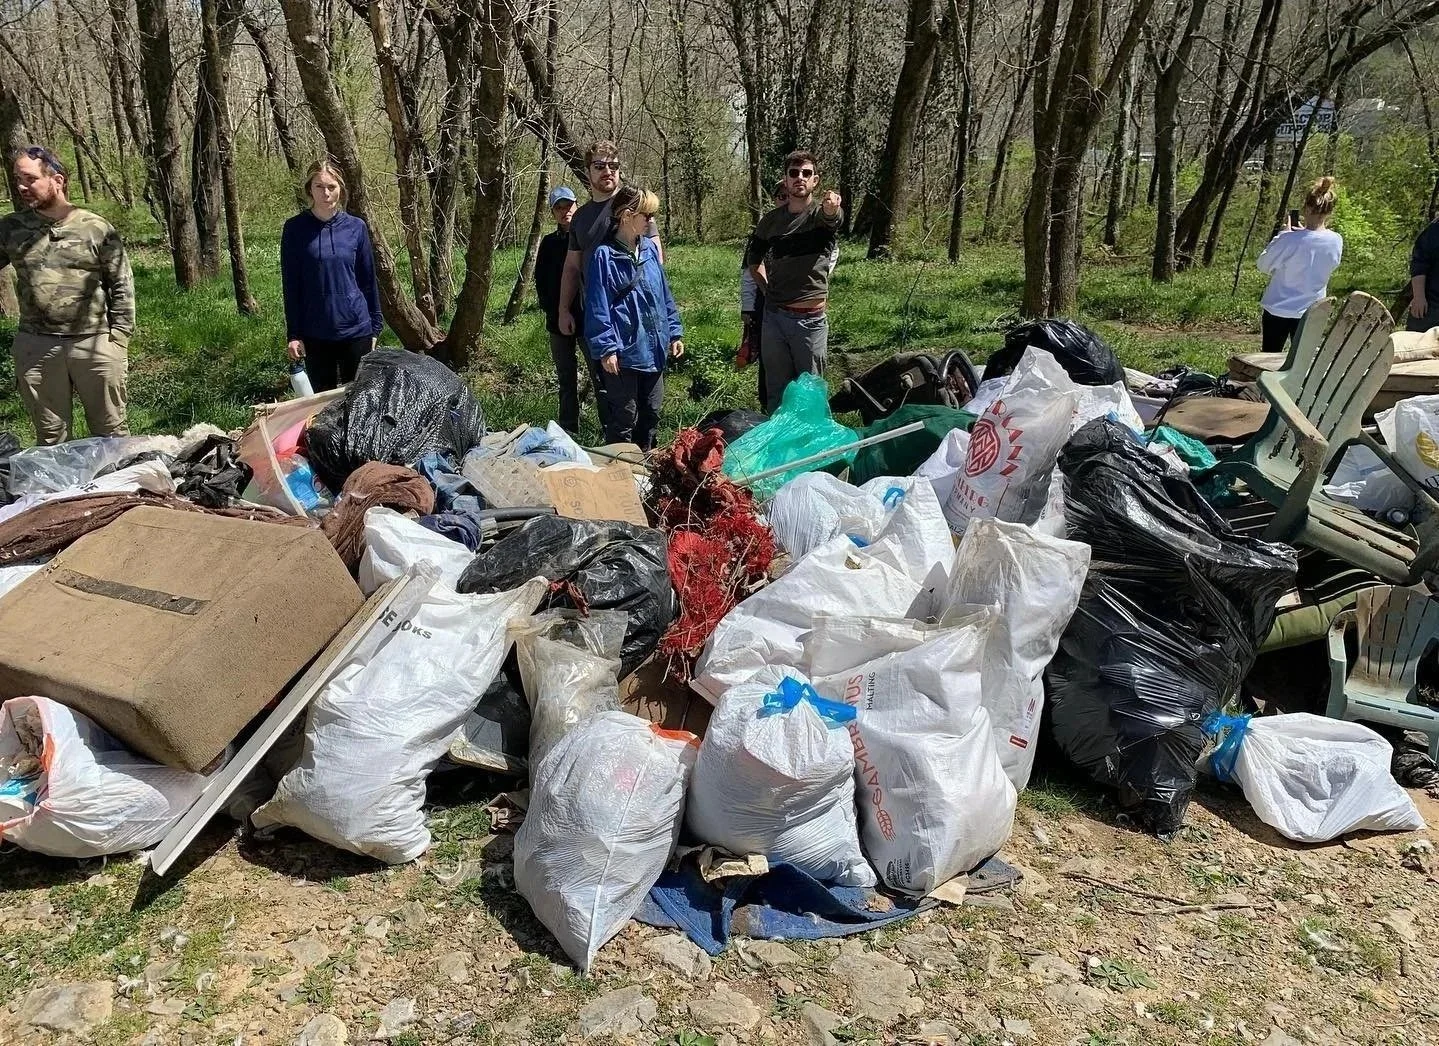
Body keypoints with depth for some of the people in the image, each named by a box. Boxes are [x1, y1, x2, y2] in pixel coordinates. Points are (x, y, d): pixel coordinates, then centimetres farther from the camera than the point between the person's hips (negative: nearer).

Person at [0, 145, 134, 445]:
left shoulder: (97, 228, -1)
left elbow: (122, 287, 0)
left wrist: (118, 341, -4)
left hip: (95, 343, -2)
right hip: (36, 347, 3)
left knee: (111, 432, 7)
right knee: (50, 434, 11)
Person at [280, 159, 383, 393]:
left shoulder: (356, 227, 1)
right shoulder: (295, 228, -2)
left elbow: (368, 280, 7)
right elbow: (291, 285, 1)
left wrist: (375, 326, 7)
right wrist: (293, 333, -3)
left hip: (356, 329, 0)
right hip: (315, 332, 0)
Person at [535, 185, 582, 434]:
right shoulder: (549, 242, 10)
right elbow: (540, 280, 14)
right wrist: (550, 309, 3)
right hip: (559, 320, 4)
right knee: (566, 378, 9)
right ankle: (569, 430, 15)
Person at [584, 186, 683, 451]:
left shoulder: (650, 248, 7)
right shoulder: (605, 255, -12)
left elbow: (664, 294, 14)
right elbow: (597, 307, -12)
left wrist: (674, 332, 12)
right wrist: (606, 348, -15)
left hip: (654, 348, 7)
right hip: (624, 351, -7)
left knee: (651, 413, 17)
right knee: (624, 419, 2)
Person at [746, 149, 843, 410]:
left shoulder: (822, 213, -5)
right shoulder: (771, 219, 7)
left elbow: (832, 216, -32)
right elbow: (753, 259, 22)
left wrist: (832, 207, -55)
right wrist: (767, 290, 9)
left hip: (809, 319, -4)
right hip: (773, 316, 4)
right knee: (775, 390, 14)